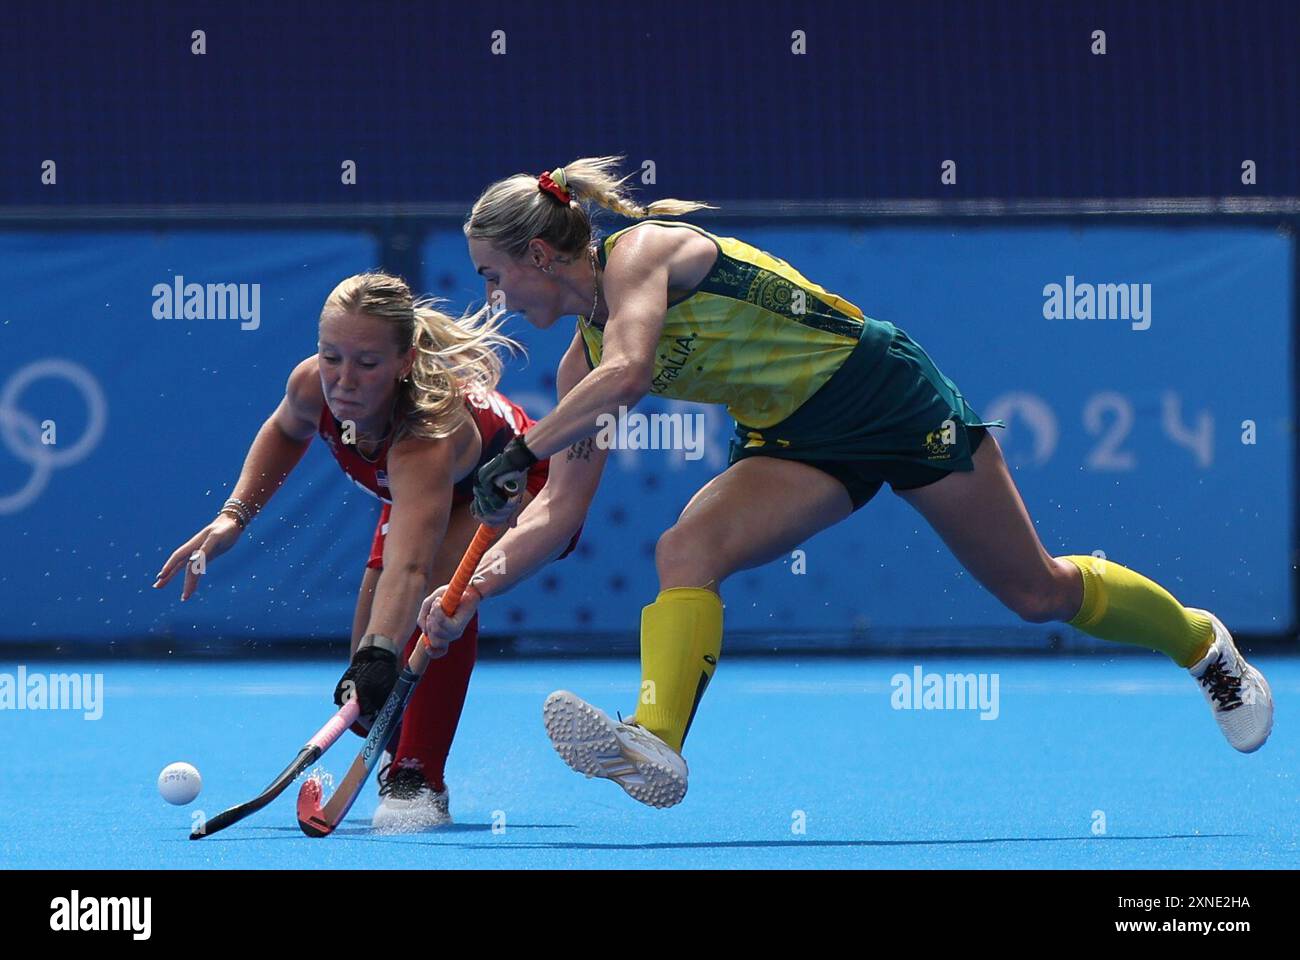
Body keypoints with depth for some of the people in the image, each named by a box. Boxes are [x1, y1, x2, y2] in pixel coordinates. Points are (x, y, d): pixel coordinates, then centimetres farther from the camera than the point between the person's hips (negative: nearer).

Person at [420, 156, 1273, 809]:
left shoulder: (640, 249, -20)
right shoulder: (582, 357, 3)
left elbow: (626, 372, -39)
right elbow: (560, 512, 1)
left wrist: (521, 450, -37)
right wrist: (473, 592, -11)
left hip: (882, 391, -7)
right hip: (793, 439, 7)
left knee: (1038, 594, 4)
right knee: (685, 552, -22)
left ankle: (1200, 641, 30)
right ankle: (656, 744, -38)